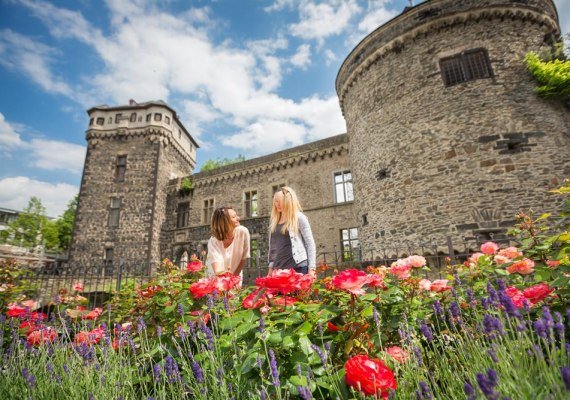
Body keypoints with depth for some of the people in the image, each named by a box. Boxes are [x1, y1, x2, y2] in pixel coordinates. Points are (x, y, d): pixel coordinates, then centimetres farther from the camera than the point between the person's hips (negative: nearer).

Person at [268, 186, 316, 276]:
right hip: (279, 268, 6)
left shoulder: (299, 217, -5)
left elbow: (310, 244, -6)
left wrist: (311, 268, -11)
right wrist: (271, 267, 15)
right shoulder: (274, 220, 12)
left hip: (299, 267, -6)